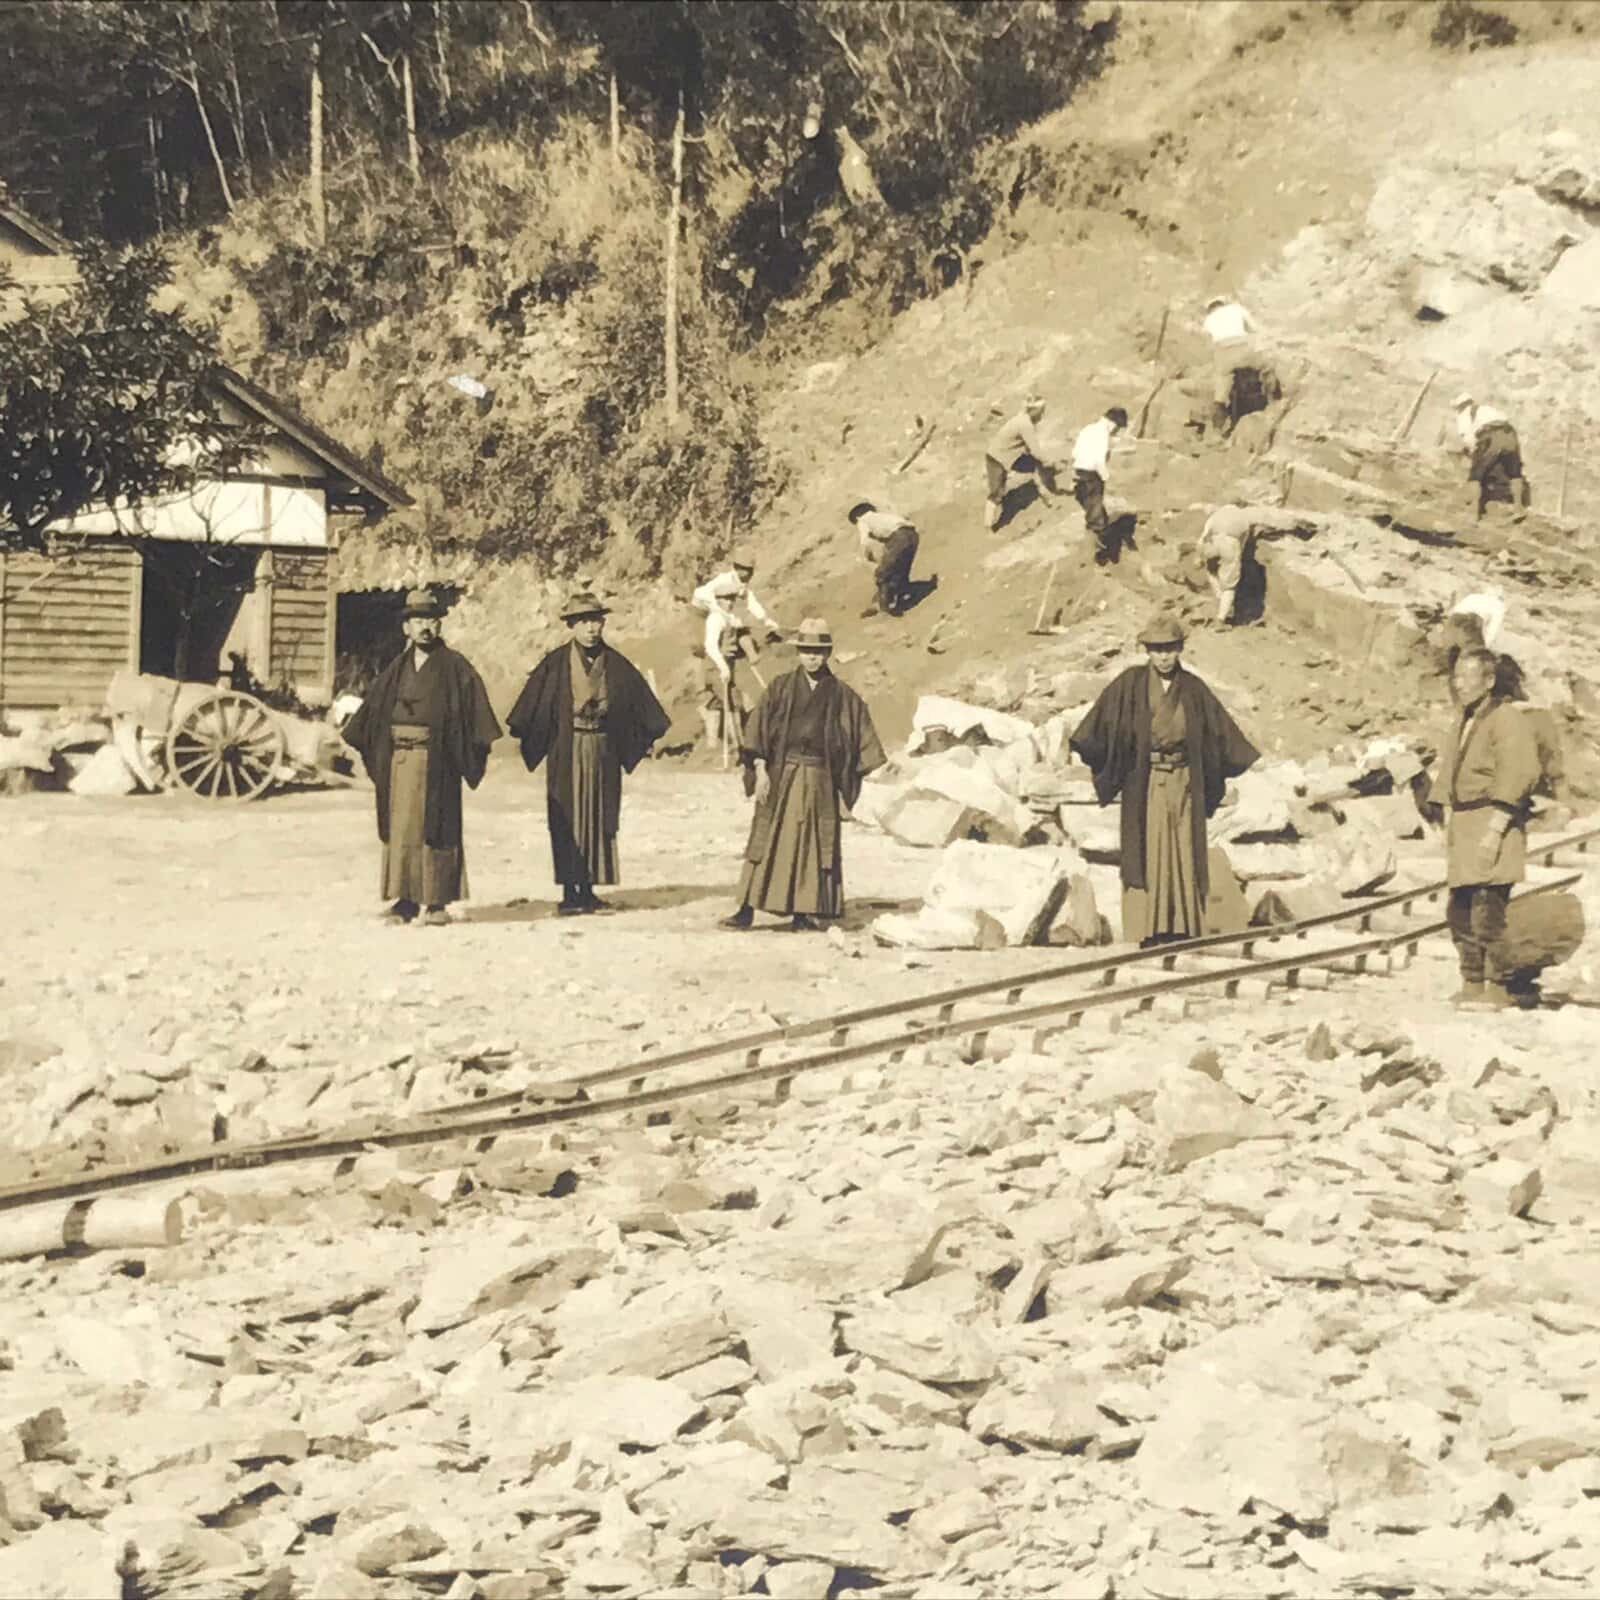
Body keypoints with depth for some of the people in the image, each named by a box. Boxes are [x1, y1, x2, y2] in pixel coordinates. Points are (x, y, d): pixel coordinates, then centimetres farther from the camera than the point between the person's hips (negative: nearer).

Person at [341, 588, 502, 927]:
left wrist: (477, 745, -19)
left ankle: (436, 902, 4)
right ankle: (405, 899, 9)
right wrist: (357, 738, 8)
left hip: (436, 758, -4)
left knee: (436, 828, -1)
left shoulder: (454, 666, -1)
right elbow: (375, 707, 16)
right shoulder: (398, 668, 12)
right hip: (399, 757, 4)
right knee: (400, 827, 4)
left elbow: (473, 705, -9)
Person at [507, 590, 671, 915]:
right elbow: (532, 702, -7)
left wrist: (654, 733, 2)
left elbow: (640, 700, 8)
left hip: (603, 751, 3)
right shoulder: (556, 664, -3)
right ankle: (569, 892, 2)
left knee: (599, 818, 6)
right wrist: (520, 732, -16)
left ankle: (588, 889, 14)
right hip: (566, 751, -3)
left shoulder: (615, 664, 4)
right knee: (567, 819, -2)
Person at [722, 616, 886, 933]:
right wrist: (760, 770, -9)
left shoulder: (841, 695, 5)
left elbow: (862, 735, 5)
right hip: (781, 775, 0)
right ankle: (747, 909, 0)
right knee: (768, 840, -1)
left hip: (819, 779, 1)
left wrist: (877, 774, -3)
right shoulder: (780, 688, 4)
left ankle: (803, 912, 9)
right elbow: (760, 729, 0)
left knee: (813, 843, 2)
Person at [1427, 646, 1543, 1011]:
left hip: (1493, 823, -9)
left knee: (1487, 910, -11)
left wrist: (1495, 830, -20)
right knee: (1460, 910, 10)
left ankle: (1495, 989, -5)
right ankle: (1472, 983, 19)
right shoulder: (1460, 726, 18)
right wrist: (1449, 826, 16)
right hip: (1463, 826, 9)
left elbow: (1516, 779, -16)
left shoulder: (1507, 720, -10)